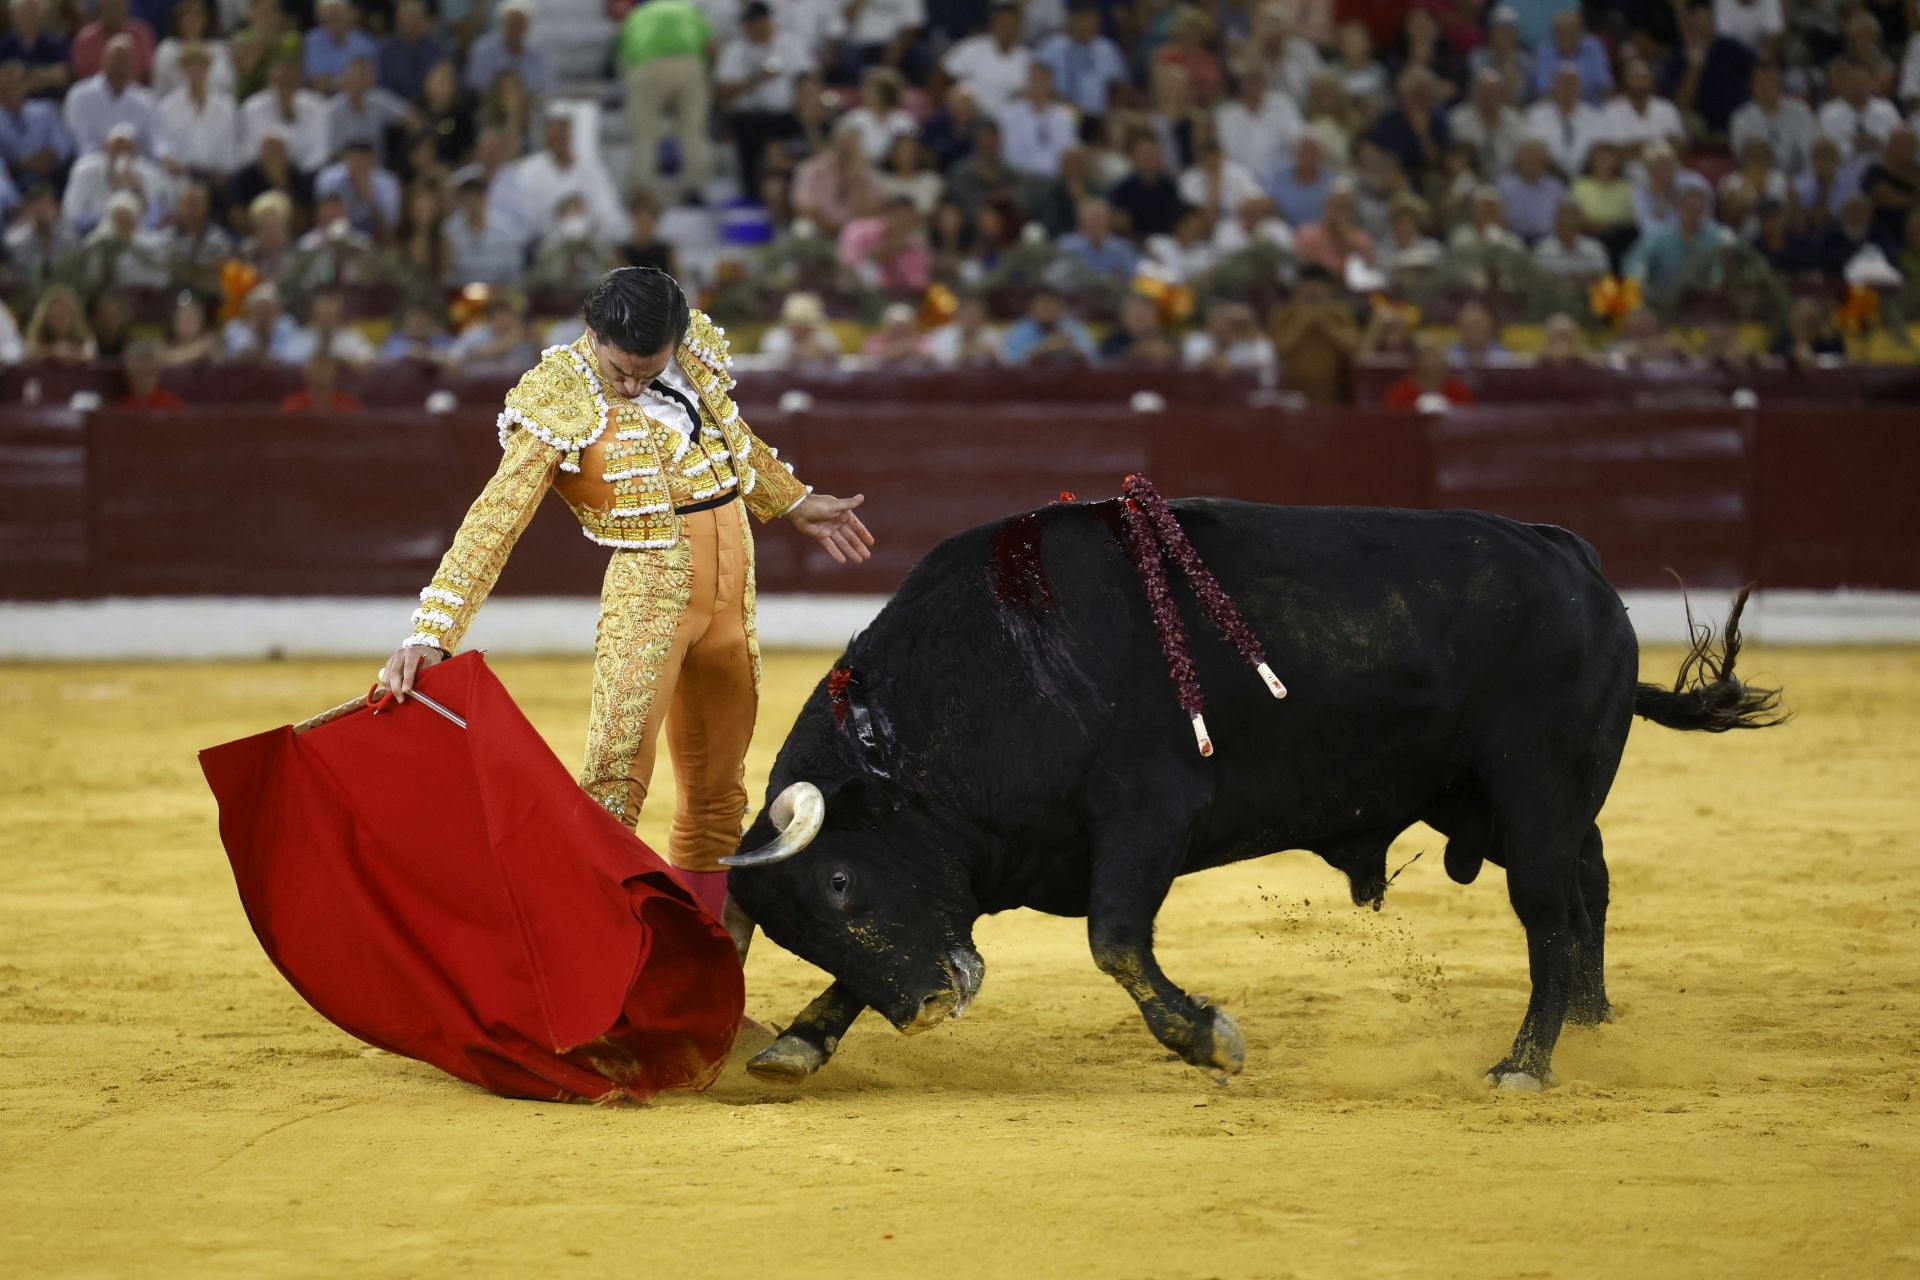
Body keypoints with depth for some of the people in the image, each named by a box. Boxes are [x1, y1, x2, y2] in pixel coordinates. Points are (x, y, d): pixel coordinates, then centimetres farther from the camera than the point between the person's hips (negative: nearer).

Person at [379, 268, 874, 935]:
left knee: (717, 793, 11)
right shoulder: (559, 400, -13)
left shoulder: (695, 348, 4)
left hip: (733, 595, 6)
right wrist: (431, 633, -27)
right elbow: (495, 518, -19)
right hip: (649, 587, -6)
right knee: (615, 778, -21)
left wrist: (798, 504, 37)